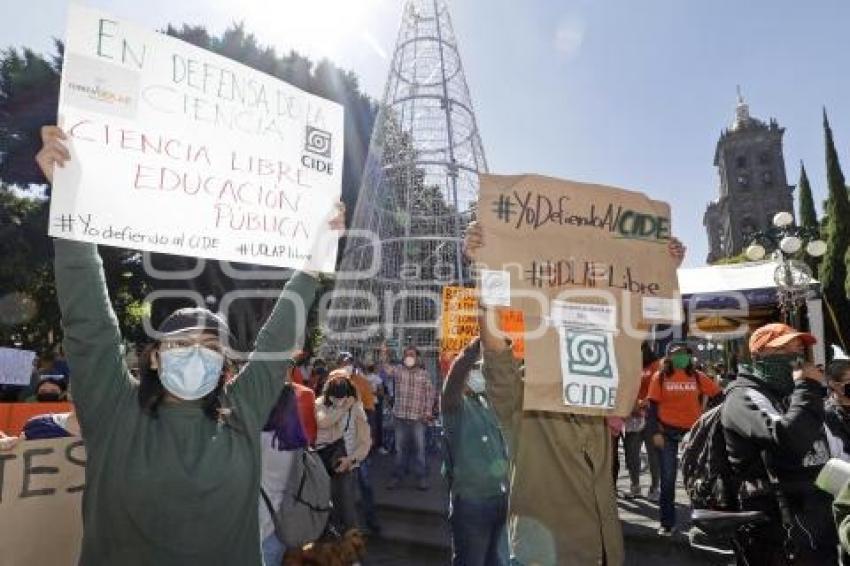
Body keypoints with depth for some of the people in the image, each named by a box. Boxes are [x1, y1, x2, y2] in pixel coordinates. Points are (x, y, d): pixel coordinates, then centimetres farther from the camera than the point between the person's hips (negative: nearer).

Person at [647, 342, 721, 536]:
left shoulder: (697, 377, 3)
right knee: (668, 479, 4)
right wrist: (655, 432, -11)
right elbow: (652, 406, -4)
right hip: (668, 433, -1)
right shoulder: (660, 377, -2)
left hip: (692, 432, 2)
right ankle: (666, 523, 16)